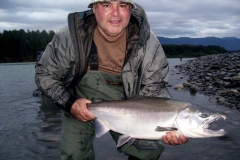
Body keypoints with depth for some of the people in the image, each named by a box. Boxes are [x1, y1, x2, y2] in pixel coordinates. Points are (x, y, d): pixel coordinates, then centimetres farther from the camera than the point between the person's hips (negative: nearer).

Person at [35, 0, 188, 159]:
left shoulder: (146, 40, -20)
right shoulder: (71, 36, -22)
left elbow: (154, 87, -15)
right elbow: (45, 74, -10)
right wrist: (69, 103, -24)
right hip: (80, 105, 0)